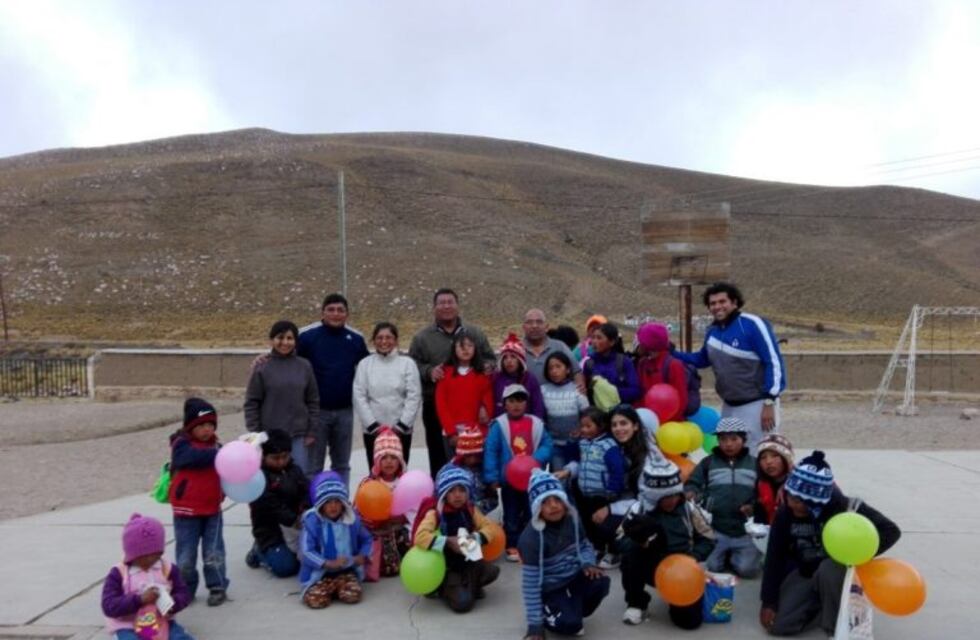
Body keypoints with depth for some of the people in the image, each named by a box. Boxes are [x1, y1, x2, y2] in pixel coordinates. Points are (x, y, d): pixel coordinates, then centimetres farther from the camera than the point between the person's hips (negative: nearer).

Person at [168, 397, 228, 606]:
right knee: (186, 555, 7)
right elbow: (197, 457, -32)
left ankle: (217, 587, 18)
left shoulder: (214, 445, 5)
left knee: (214, 553, 6)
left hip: (212, 509, 3)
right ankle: (185, 590, 24)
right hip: (187, 511, -3)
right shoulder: (181, 445, -11)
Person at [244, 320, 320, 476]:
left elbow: (313, 401, 7)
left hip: (299, 435, 2)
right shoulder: (262, 367, -2)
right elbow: (252, 403, 0)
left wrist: (312, 432, 3)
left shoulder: (304, 366, 4)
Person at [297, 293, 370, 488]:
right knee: (313, 465, 5)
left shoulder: (356, 339, 2)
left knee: (342, 464, 13)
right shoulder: (307, 337, -6)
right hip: (316, 410, -3)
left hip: (345, 411, 3)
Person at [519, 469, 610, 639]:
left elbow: (584, 546, 9)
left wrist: (588, 563, -15)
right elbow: (530, 583, -22)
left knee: (600, 582, -24)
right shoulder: (531, 538, -26)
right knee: (570, 624, -27)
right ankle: (547, 614, 7)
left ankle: (573, 610, 3)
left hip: (574, 578, 5)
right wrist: (535, 623, -20)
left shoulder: (572, 519, -8)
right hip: (550, 589, -5)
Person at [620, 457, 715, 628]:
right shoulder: (639, 510, -11)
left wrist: (692, 556, -14)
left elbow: (707, 540, 5)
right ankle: (636, 603, -7)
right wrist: (639, 541, -41)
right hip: (653, 568, -2)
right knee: (631, 555, -33)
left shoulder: (688, 509, -2)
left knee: (690, 619, -15)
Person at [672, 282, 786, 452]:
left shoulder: (753, 325, -16)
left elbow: (774, 362, -17)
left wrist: (770, 402, -19)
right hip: (729, 406, 7)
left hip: (757, 405, -7)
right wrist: (671, 354, 8)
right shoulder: (713, 330, 5)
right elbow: (702, 359, 22)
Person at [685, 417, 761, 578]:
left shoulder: (754, 464, 7)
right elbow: (692, 483, 5)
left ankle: (741, 554, 16)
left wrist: (754, 506, -11)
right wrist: (691, 494, -17)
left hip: (745, 531, 0)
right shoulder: (708, 462, 7)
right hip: (716, 530, 0)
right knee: (709, 567, -15)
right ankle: (724, 554, 18)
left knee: (747, 569, -18)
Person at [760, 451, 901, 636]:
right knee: (778, 625, -15)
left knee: (829, 569, -40)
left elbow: (891, 531, -20)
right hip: (804, 573, 3)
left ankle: (838, 627, -14)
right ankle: (820, 604, 12)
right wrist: (768, 601, -13)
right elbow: (774, 558, -10)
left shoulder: (845, 508, -28)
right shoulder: (785, 514, -16)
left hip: (841, 571, -3)